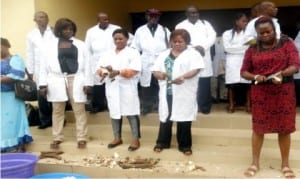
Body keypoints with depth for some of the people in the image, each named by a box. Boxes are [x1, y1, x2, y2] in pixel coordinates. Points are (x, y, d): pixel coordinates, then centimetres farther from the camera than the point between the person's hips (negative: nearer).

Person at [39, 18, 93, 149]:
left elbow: (87, 64, 3)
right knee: (57, 111, 9)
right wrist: (43, 84, -2)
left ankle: (81, 138, 12)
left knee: (79, 110, 2)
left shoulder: (80, 45, 6)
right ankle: (57, 138, 22)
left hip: (76, 80, 0)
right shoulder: (50, 45, 6)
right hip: (57, 81, 1)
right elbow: (44, 65, 5)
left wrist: (88, 82, -4)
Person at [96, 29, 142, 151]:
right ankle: (117, 138, 25)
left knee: (131, 114, -1)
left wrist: (118, 72, -22)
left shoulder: (133, 53, 0)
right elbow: (99, 68, 8)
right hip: (112, 89, 5)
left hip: (127, 89, -5)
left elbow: (135, 70, -13)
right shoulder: (108, 54, 16)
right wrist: (104, 71, -16)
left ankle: (136, 139, 9)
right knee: (114, 113, 11)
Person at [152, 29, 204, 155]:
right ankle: (162, 142, 28)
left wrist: (183, 77, -32)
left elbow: (195, 70, -15)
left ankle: (185, 145, 20)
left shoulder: (193, 54, -1)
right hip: (167, 91, 4)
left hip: (184, 93, -3)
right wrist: (159, 74, -15)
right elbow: (155, 70, 9)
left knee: (184, 118, 5)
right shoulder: (164, 55, 13)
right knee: (165, 117, 12)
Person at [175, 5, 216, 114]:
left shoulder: (205, 24, 18)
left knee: (204, 85, 0)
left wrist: (203, 47, -14)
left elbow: (212, 36, 4)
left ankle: (205, 106, 10)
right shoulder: (180, 26, 13)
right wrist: (193, 48, -16)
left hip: (203, 59, 1)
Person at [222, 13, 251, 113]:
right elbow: (227, 48, -4)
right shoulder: (227, 33, 8)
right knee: (232, 83, -3)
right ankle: (231, 105, 6)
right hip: (233, 62, -1)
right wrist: (243, 47, -5)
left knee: (247, 82, -4)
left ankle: (248, 104, 6)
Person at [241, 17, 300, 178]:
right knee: (258, 127, 6)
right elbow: (244, 71, 5)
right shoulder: (252, 49, 5)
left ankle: (285, 164, 21)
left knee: (284, 128, 6)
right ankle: (255, 163, 20)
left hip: (283, 92, -1)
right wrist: (255, 77, -16)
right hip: (260, 93, 1)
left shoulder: (286, 43, 1)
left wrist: (282, 73, -28)